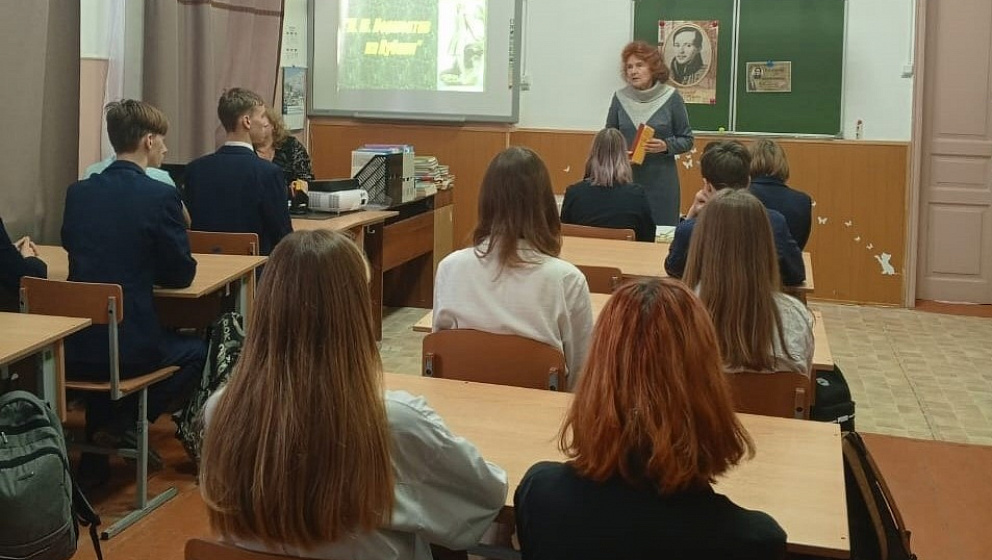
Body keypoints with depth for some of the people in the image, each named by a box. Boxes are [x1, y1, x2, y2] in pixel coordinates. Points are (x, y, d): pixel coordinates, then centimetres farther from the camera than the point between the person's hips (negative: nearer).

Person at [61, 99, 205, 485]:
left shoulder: (78, 192, 4)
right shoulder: (161, 196, -12)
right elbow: (182, 275, -5)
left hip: (72, 349, 5)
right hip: (128, 349, -5)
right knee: (196, 351, 25)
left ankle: (95, 455, 35)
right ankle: (122, 424, 12)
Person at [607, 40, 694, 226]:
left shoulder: (671, 98, -2)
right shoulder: (620, 98, 4)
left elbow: (686, 140, 3)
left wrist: (665, 145, -15)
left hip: (660, 182, -2)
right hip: (625, 179, 2)